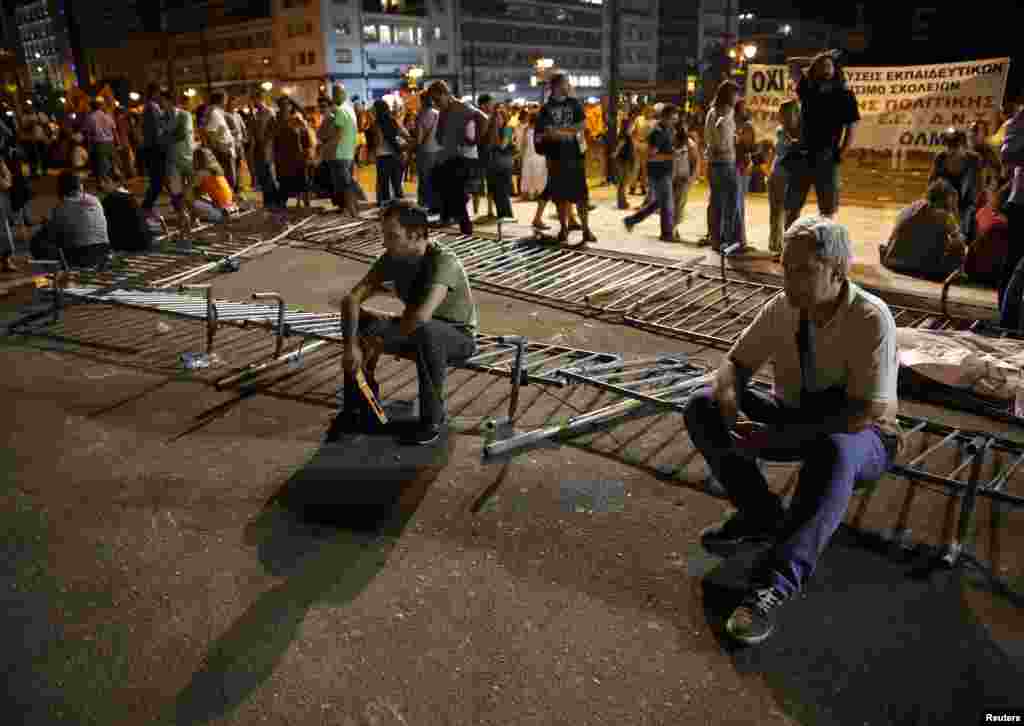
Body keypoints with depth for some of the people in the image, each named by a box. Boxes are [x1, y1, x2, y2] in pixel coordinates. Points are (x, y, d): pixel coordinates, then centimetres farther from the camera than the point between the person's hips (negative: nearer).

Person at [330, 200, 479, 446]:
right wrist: (352, 345, -29)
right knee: (358, 321, -12)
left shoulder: (443, 261, -31)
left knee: (426, 331, -40)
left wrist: (380, 343, -32)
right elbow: (351, 299, -13)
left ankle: (433, 419, -21)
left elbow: (421, 315, -46)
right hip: (416, 332, 6)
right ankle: (356, 408, 1)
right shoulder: (392, 258, -9)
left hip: (457, 336, -6)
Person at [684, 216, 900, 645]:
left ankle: (775, 582, -37)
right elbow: (737, 363, 1)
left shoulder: (870, 319, -24)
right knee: (702, 408, -11)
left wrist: (776, 438, -29)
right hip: (796, 416, 6)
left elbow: (865, 414, -28)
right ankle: (761, 514, -4)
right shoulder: (782, 309, -9)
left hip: (861, 436, -5)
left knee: (834, 450, -42)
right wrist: (728, 405, -22)